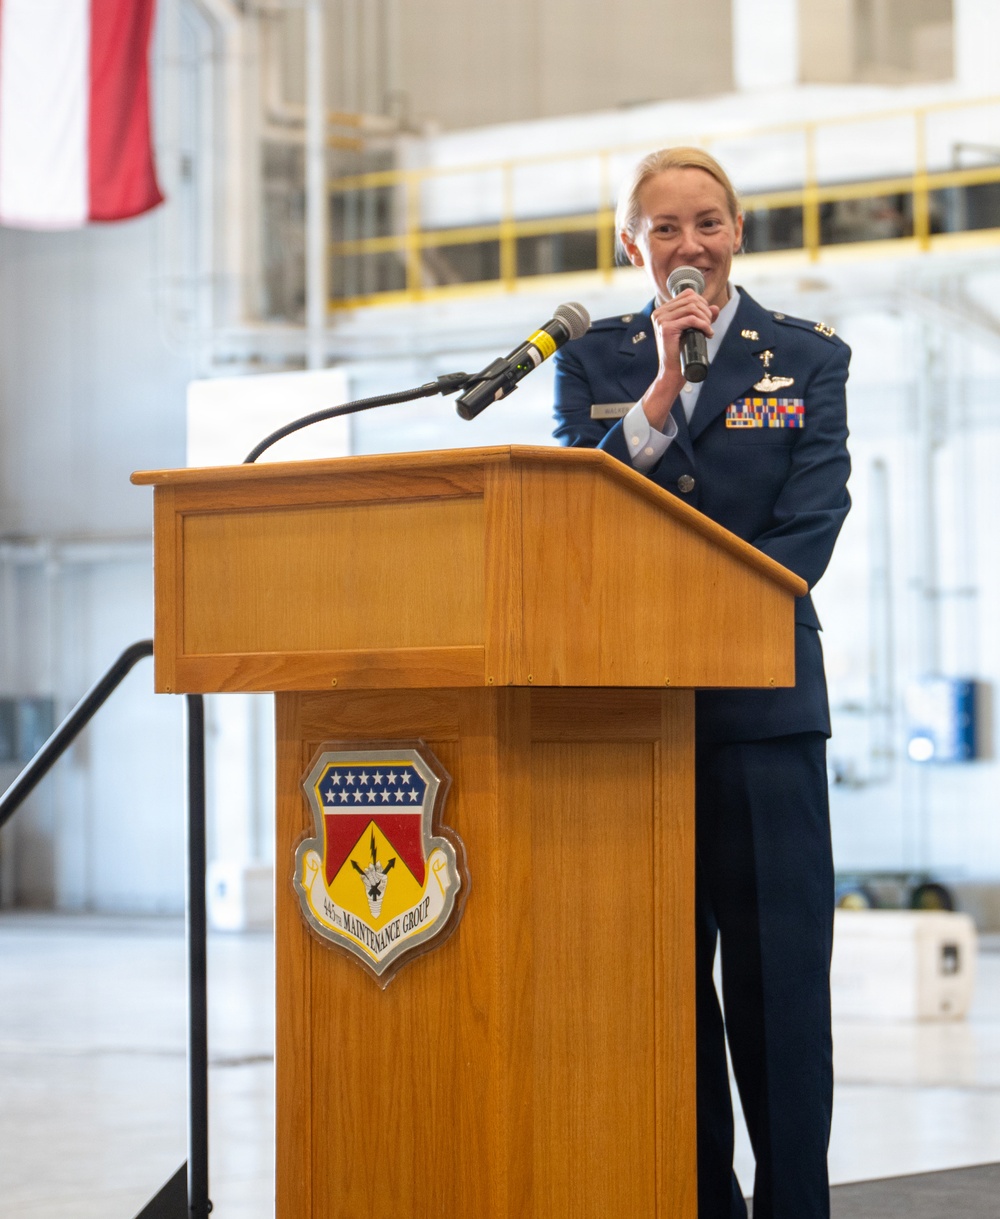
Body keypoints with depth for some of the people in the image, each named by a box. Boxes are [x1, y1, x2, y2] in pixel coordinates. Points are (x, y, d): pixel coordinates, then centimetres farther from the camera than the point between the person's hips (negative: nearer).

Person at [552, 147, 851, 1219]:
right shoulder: (593, 361, 11)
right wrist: (662, 385, -12)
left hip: (762, 698, -1)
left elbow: (811, 519, -4)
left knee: (776, 965, -2)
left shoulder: (806, 358, 7)